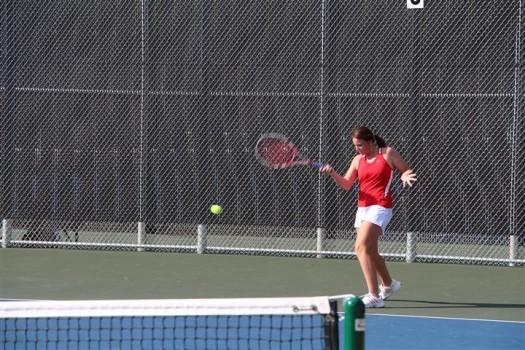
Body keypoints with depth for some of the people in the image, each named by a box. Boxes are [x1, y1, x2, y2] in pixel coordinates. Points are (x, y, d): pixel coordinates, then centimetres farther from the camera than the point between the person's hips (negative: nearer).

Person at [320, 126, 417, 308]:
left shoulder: (388, 154, -2)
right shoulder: (358, 160, 12)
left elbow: (407, 170, 5)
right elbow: (346, 184, 9)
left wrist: (405, 176, -18)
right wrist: (333, 173, -9)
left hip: (380, 207, -7)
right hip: (363, 208, 7)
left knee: (362, 247, -21)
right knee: (370, 252, 18)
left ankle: (374, 296, -24)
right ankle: (388, 284, 44)